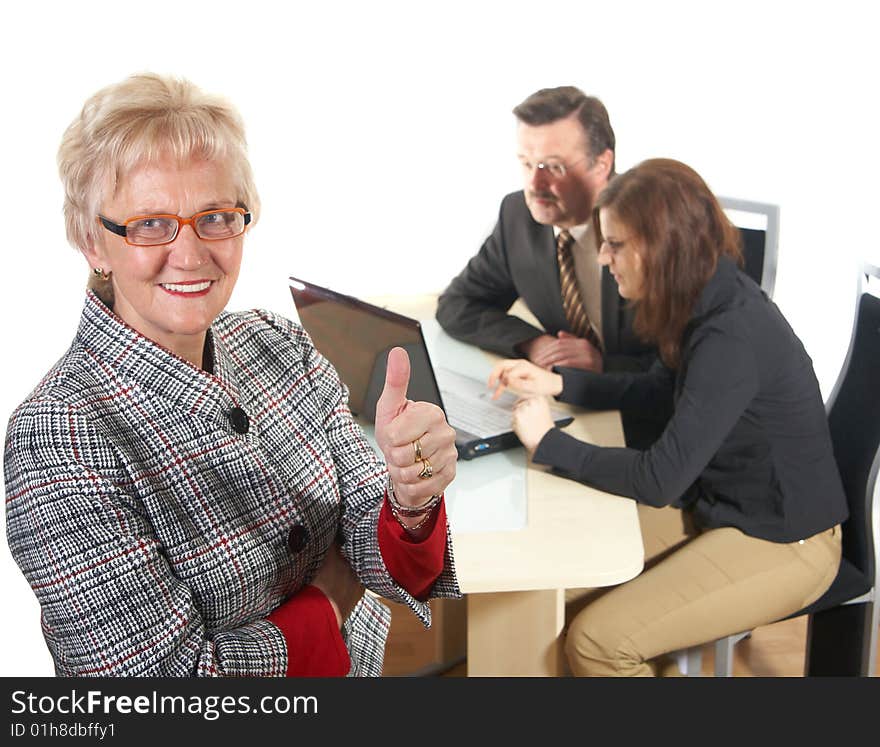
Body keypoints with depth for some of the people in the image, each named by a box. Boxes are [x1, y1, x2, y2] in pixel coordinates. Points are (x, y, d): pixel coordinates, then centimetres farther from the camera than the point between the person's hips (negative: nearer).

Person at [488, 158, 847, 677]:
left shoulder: (733, 338, -30)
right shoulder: (711, 302, -2)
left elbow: (659, 479, -29)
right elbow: (659, 387, 16)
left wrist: (547, 442, -18)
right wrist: (557, 383, 5)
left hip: (782, 543, -9)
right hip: (718, 505, 9)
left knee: (596, 640, -14)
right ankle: (651, 659, 24)